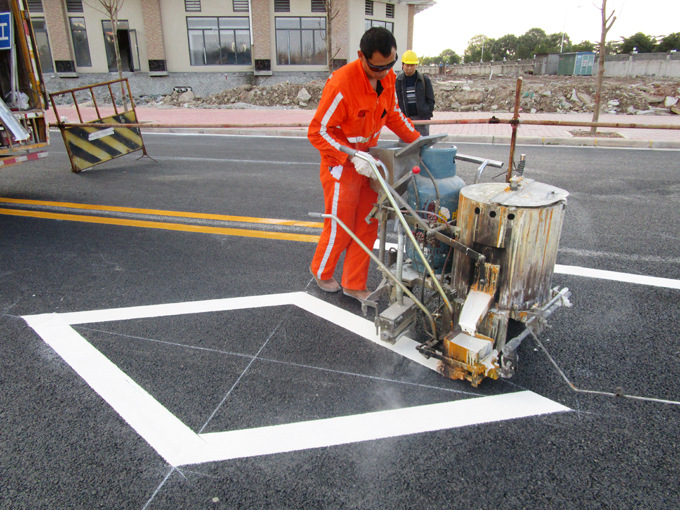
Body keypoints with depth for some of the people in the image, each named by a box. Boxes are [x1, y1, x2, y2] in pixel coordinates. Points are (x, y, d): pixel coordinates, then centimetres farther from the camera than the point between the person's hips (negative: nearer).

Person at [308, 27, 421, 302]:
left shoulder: (388, 78, -1)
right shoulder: (341, 84, -25)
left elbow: (393, 114, 16)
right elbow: (318, 132, -22)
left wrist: (417, 141, 6)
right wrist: (353, 157, -30)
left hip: (367, 160, 7)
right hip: (341, 164, -7)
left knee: (367, 227, 9)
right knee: (340, 227, 4)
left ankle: (354, 284, 24)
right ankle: (321, 272, 32)